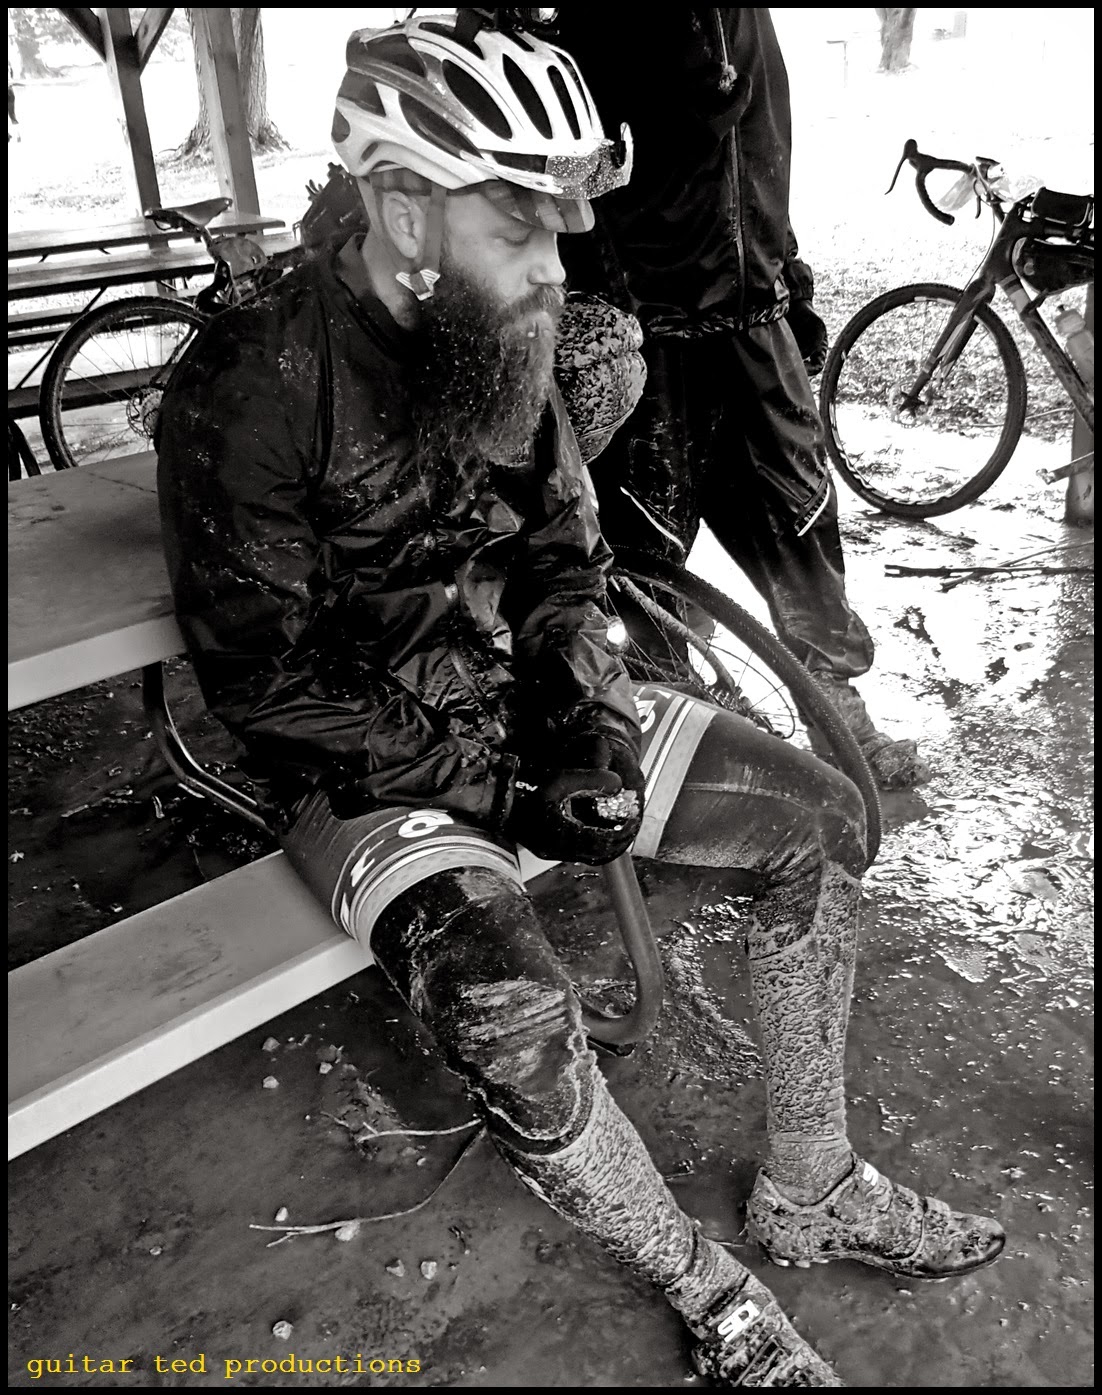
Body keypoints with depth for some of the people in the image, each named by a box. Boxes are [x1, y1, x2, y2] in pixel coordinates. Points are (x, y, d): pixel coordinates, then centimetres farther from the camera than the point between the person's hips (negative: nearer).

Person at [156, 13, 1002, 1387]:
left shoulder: (505, 344, 0)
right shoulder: (251, 385, -20)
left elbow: (562, 552, 9)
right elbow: (263, 681, -18)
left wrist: (590, 708, -10)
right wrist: (492, 791, -18)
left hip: (520, 704, 6)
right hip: (367, 762, -6)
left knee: (821, 816, -4)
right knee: (511, 1011, -32)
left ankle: (809, 1189, 13)